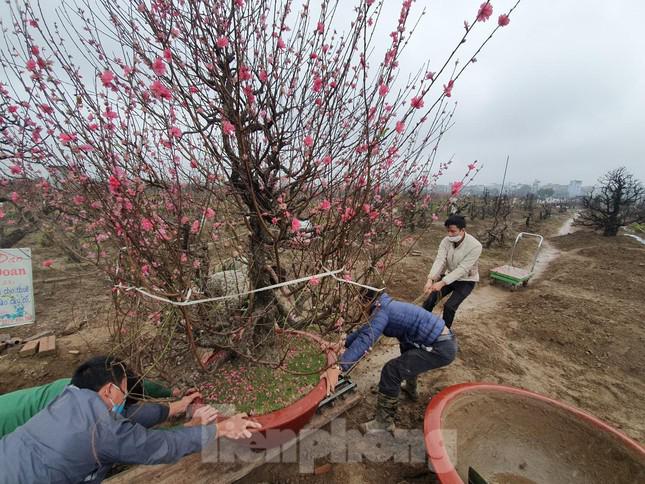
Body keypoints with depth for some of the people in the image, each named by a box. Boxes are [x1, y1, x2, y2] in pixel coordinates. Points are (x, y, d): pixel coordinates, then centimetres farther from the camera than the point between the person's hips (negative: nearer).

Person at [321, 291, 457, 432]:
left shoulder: (382, 310, -17)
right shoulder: (388, 305, 12)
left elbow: (365, 339, -30)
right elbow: (367, 329, 17)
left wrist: (338, 367, -35)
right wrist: (345, 342, 10)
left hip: (441, 349, -10)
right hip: (446, 340, 10)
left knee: (391, 371, -12)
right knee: (407, 355, 35)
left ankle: (384, 422, 5)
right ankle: (410, 389, 54)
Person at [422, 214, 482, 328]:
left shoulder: (475, 246, -26)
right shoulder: (446, 241, -13)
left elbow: (462, 269, -30)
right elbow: (439, 261, -24)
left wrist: (442, 283, -38)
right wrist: (430, 280, -40)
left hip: (466, 281, -4)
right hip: (448, 276, 4)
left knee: (449, 306, -19)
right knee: (429, 301, -8)